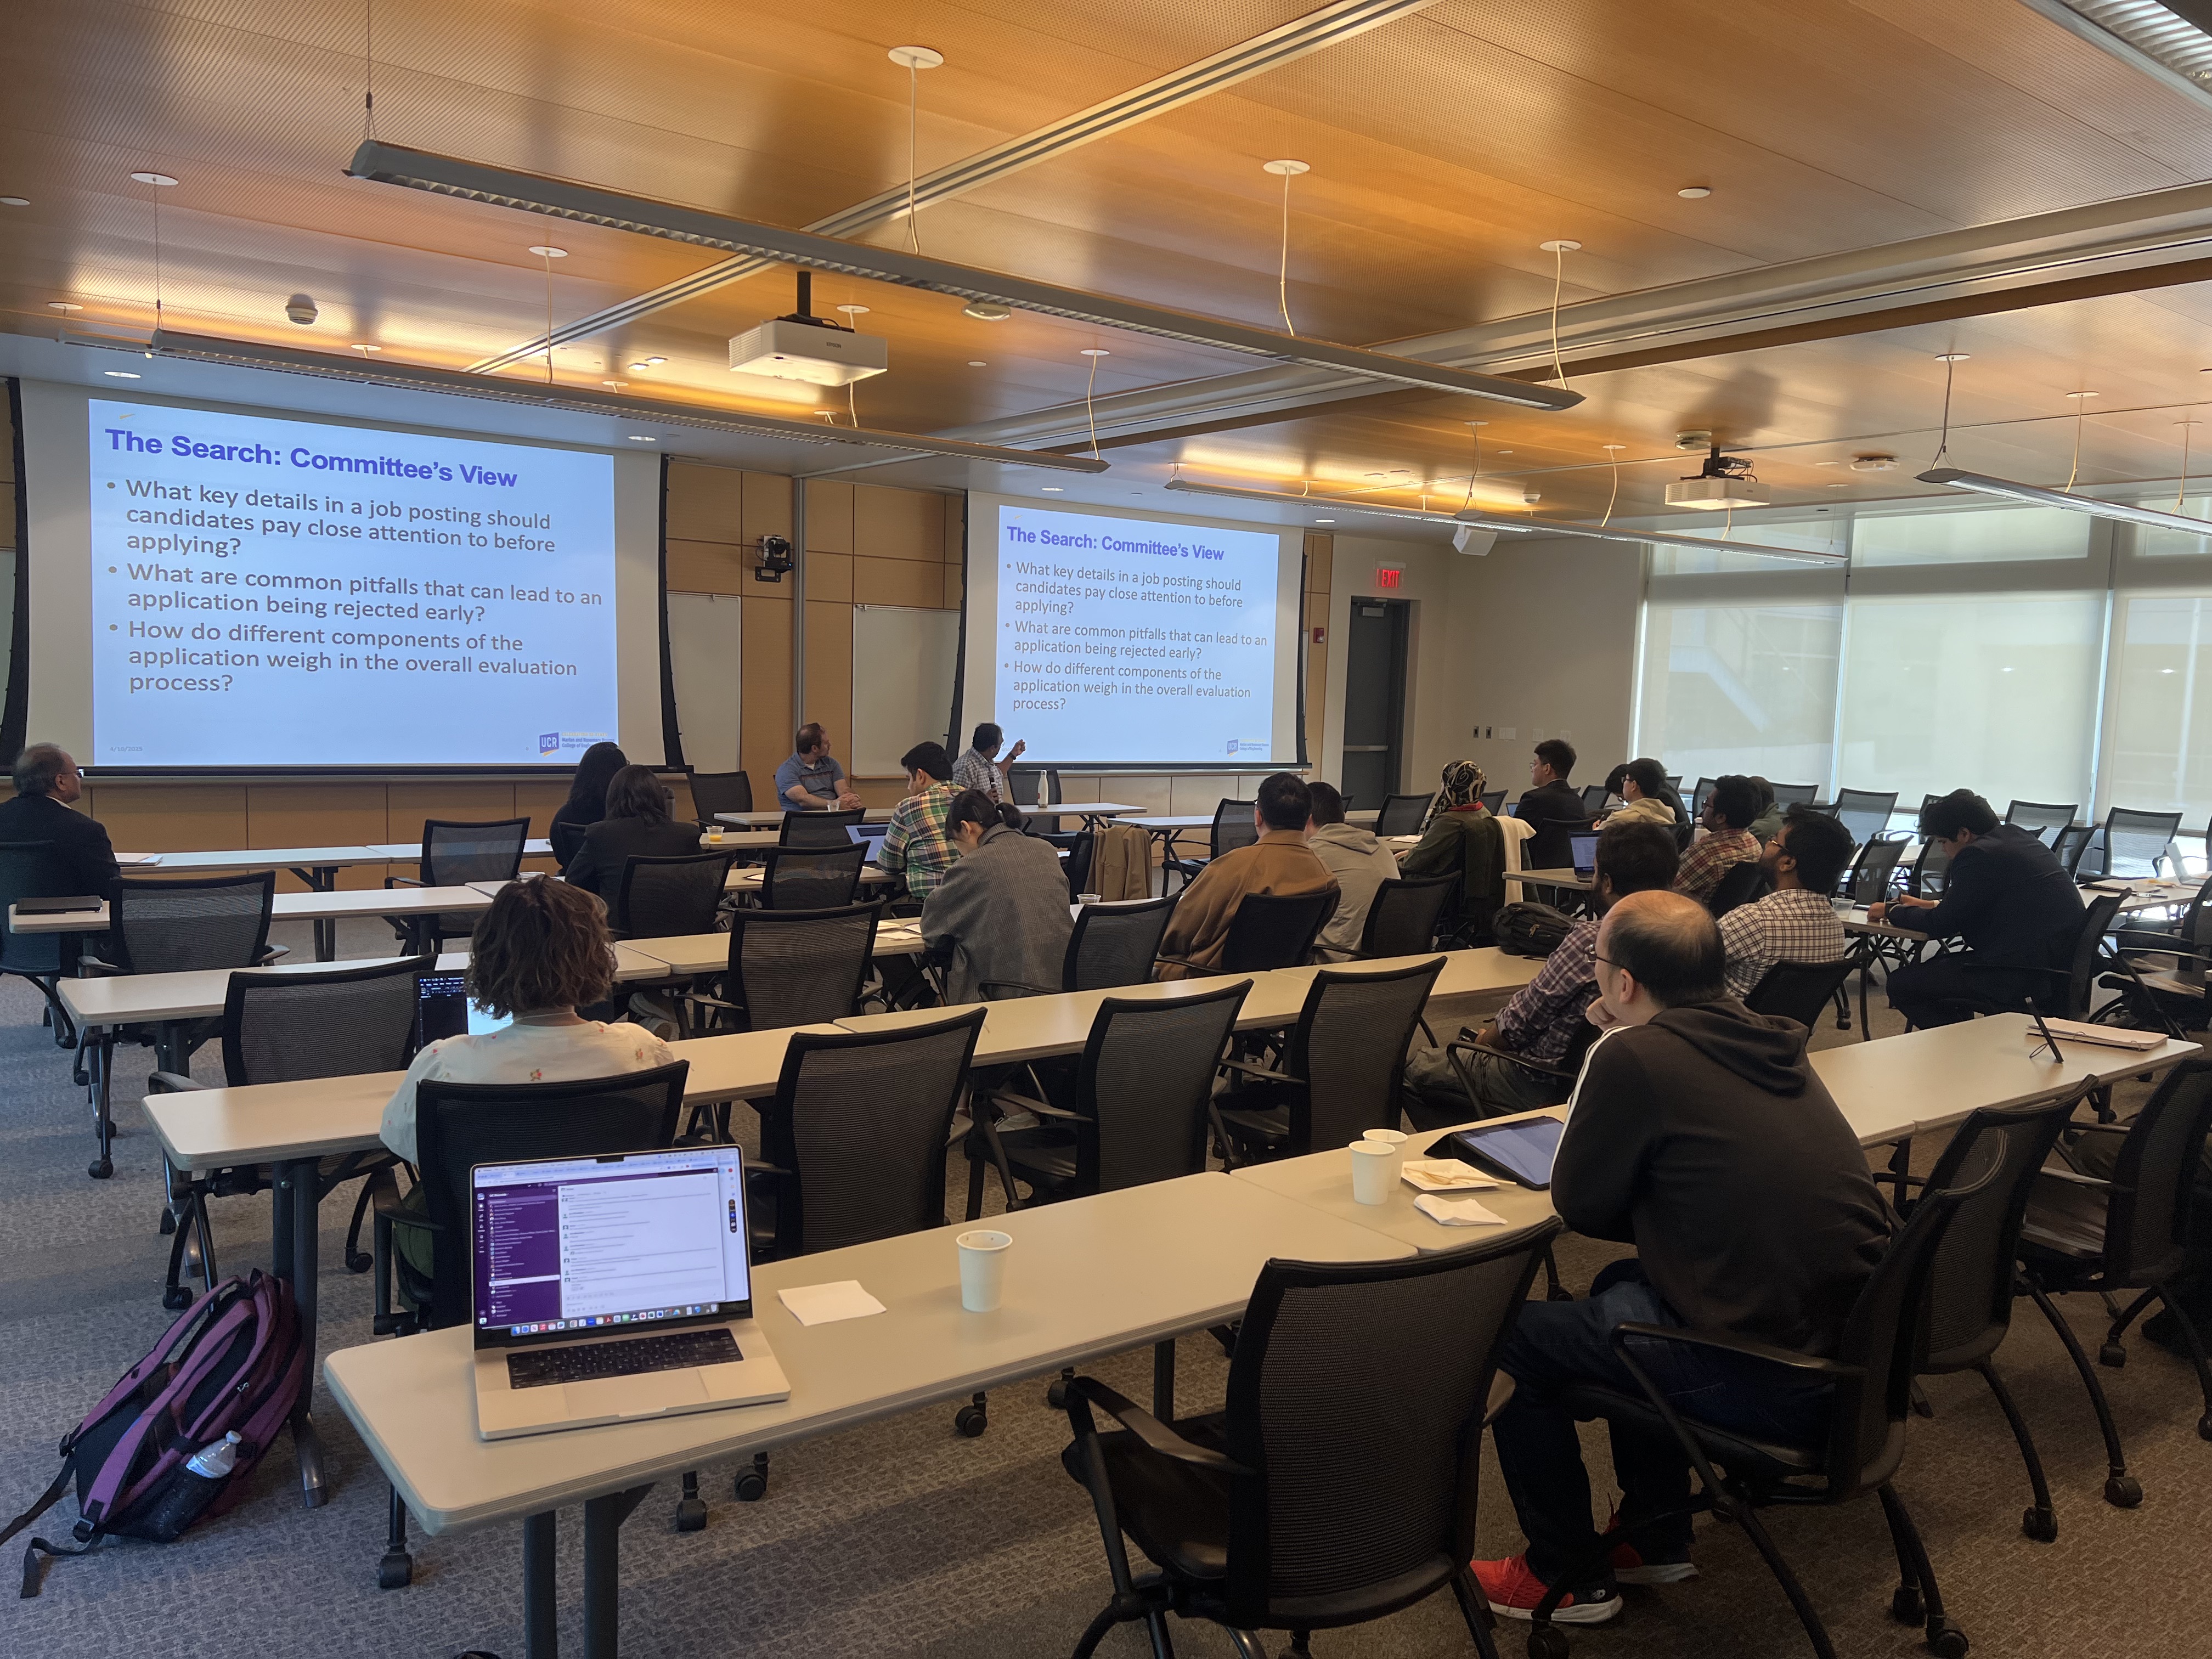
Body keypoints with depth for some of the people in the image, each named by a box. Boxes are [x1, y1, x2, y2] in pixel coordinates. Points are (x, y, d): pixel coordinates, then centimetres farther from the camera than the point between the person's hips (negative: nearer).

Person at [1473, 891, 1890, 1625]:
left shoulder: (1633, 1055, -16)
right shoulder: (1768, 1041, 8)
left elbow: (1578, 1206, -5)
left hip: (1779, 1387, -8)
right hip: (1865, 1353, 8)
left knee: (1514, 1331, 8)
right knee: (1624, 1285, 29)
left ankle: (1565, 1576, 23)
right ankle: (1656, 1538, 37)